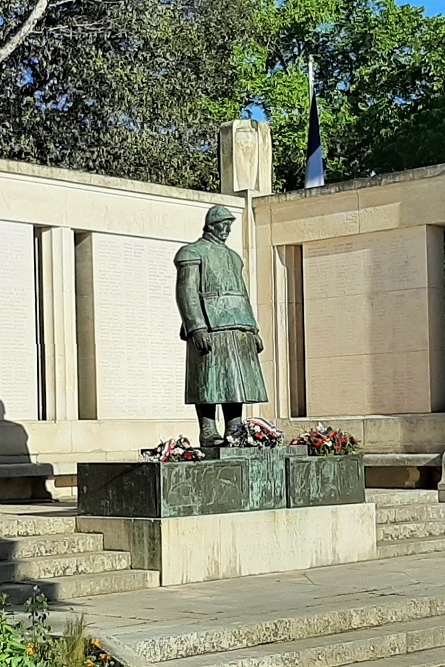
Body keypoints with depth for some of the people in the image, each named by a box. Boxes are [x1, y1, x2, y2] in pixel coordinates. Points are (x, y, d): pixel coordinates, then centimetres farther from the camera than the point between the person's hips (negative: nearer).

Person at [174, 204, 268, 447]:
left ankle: (235, 431, 7)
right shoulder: (193, 253, 0)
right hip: (209, 326, -7)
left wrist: (253, 330, 18)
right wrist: (196, 329, -20)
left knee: (238, 380, 4)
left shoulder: (232, 256, 24)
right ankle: (208, 432, -6)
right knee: (209, 380, -8)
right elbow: (186, 292, -10)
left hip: (238, 327, 8)